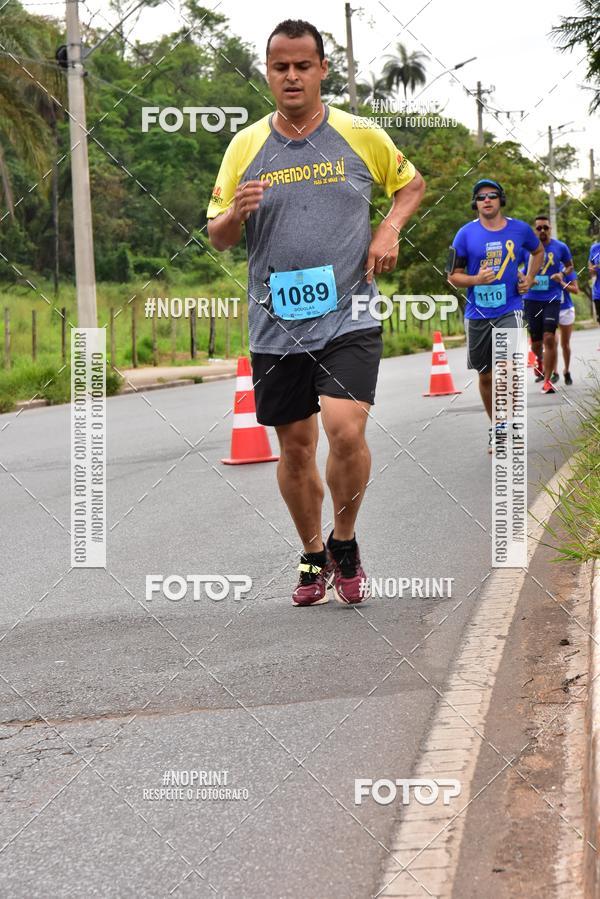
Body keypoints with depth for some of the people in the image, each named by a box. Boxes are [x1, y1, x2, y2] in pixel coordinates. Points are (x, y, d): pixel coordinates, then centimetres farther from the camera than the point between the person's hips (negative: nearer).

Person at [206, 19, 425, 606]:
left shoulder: (361, 136, 1)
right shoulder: (245, 146, 4)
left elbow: (411, 184, 19)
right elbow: (217, 238, 8)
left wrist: (389, 229, 0)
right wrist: (236, 213, -14)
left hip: (348, 319, -2)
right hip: (275, 326, 2)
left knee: (346, 431, -18)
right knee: (295, 446, 9)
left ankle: (345, 544, 7)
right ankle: (313, 556, 30)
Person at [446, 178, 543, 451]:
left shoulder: (520, 229, 1)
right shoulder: (466, 234, -3)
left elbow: (538, 251, 23)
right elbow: (453, 275, 1)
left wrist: (529, 279, 8)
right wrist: (476, 279, -18)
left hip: (509, 310, -1)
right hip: (477, 314, 1)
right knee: (486, 375, 12)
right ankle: (495, 427, 29)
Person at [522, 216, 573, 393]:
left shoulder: (560, 247, 1)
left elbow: (569, 266, 16)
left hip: (552, 298, -1)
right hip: (532, 298, 1)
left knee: (549, 338, -14)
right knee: (535, 341, 8)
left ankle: (547, 381, -9)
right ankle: (540, 362, 44)